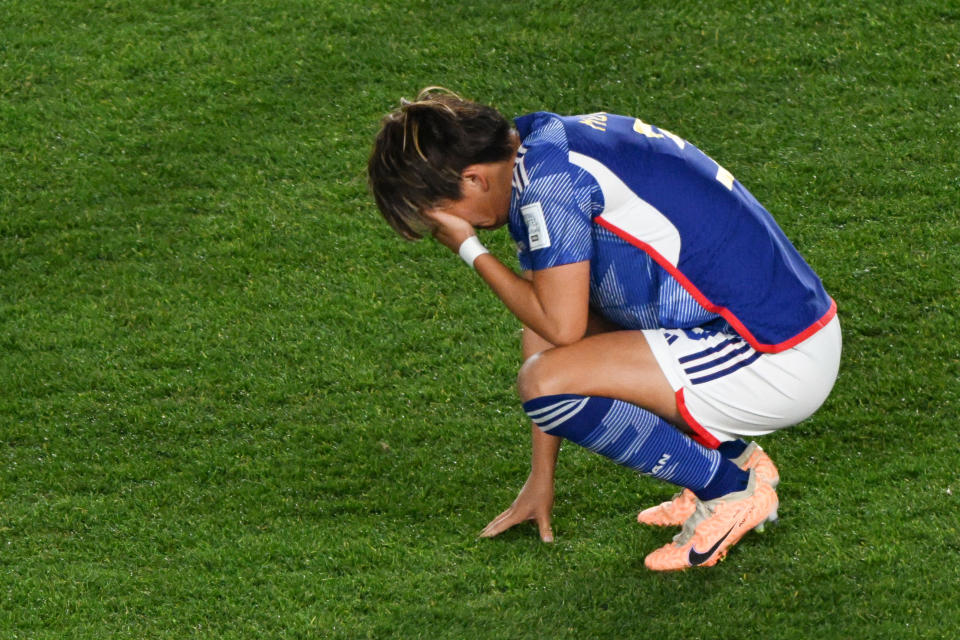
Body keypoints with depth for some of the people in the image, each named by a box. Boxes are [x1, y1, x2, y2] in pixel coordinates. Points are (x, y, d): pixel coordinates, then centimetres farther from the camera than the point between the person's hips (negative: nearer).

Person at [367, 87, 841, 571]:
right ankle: (733, 454, 19)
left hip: (778, 362, -10)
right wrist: (541, 479, 20)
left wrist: (469, 250, -2)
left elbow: (561, 326, -16)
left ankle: (732, 491, -1)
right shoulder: (549, 143, 12)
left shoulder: (548, 176, -17)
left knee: (545, 382, -16)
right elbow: (549, 318, 17)